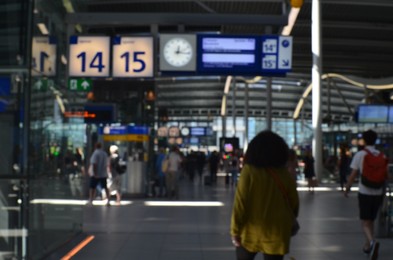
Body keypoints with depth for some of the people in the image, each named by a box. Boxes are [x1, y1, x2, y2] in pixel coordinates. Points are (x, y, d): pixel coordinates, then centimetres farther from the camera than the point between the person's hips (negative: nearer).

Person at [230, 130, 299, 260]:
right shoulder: (284, 173, -4)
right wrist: (289, 221, 24)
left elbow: (240, 202, -13)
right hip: (277, 232, 1)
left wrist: (235, 230, -6)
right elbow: (294, 203, 5)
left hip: (251, 231, -1)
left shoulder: (249, 171, -11)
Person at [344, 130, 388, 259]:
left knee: (365, 222, -2)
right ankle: (367, 246, 27)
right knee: (371, 221, 19)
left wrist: (347, 189, 4)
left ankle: (372, 241, -27)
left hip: (364, 192, -4)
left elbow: (353, 175, -9)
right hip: (378, 193, 4)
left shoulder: (359, 155, -8)